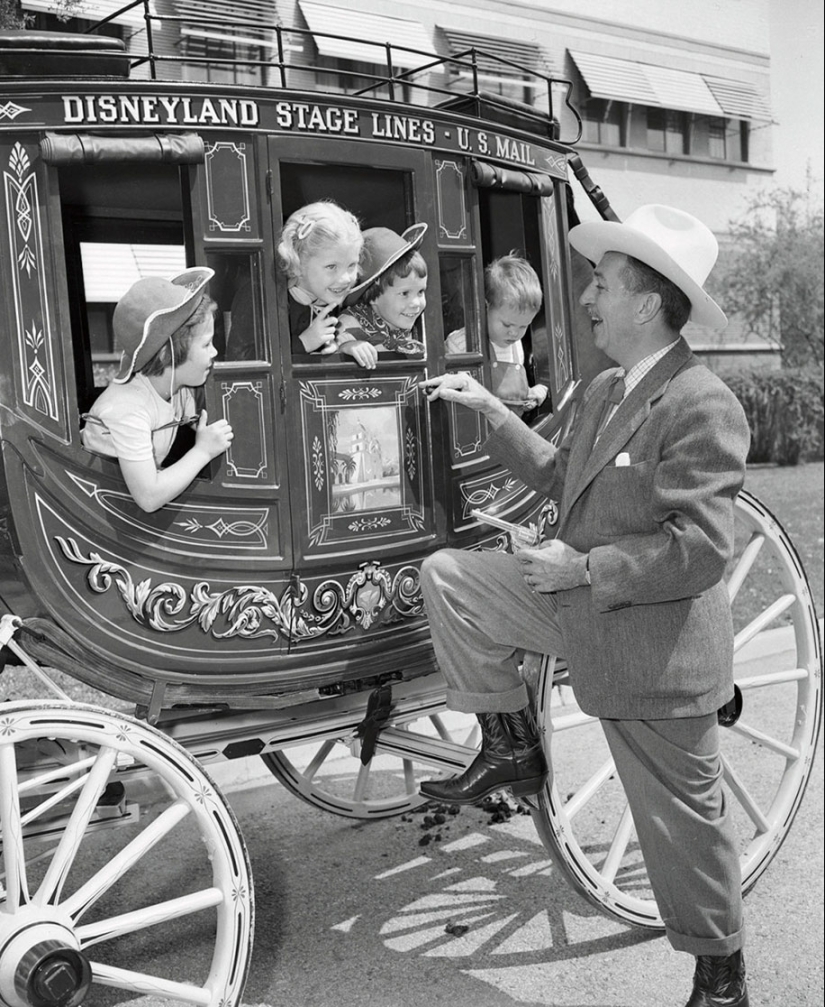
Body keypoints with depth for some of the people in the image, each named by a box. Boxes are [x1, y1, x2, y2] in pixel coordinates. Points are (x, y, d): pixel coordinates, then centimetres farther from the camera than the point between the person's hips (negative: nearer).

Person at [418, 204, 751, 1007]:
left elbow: (699, 548, -26)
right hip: (578, 601, 8)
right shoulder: (604, 390, 7)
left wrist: (585, 567, -23)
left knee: (680, 818, 7)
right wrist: (492, 412, 10)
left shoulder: (702, 407, -22)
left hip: (653, 645, -8)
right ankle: (511, 748, 12)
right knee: (447, 576, 2)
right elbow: (562, 477, 16)